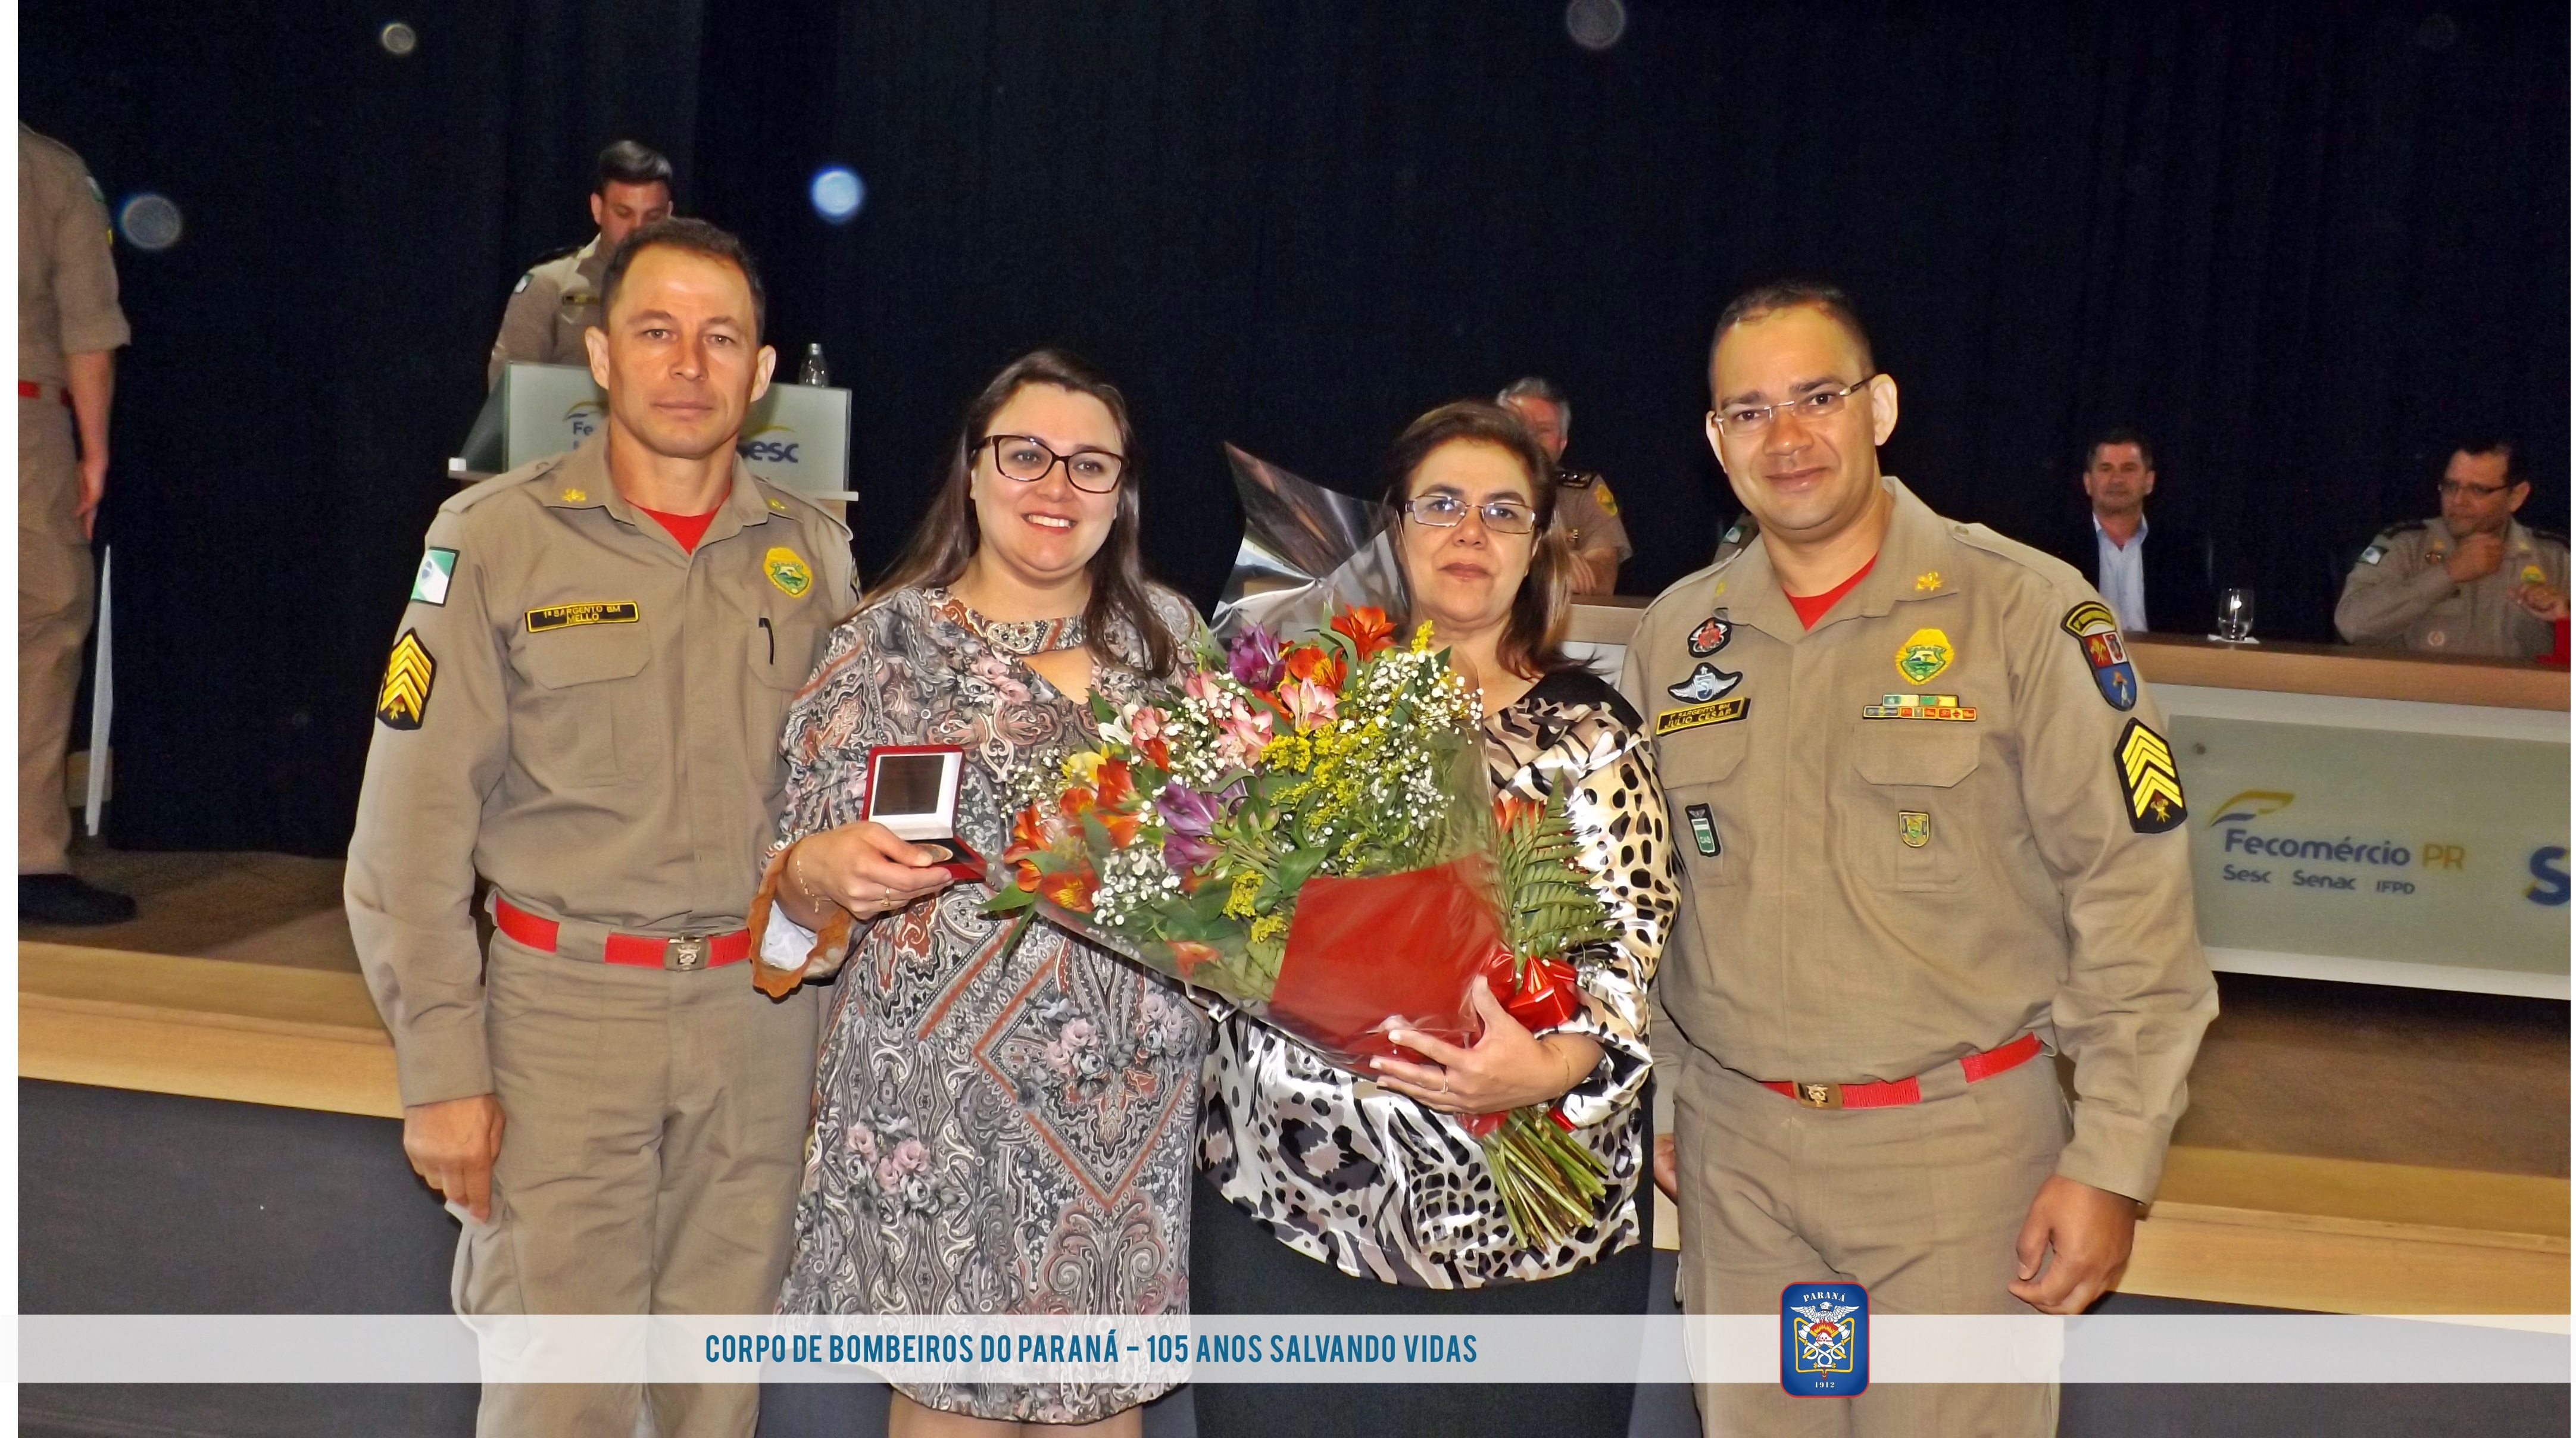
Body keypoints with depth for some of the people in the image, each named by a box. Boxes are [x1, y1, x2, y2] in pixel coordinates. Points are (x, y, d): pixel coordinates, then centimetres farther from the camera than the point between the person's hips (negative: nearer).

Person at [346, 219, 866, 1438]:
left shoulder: (811, 550, 7)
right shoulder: (496, 537, -5)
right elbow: (413, 825, -6)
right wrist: (442, 1065, -9)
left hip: (760, 1013, 3)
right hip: (565, 1013, -3)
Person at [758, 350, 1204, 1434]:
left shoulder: (1170, 633, 6)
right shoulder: (888, 642, -2)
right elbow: (797, 893, -2)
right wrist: (821, 869, -23)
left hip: (1132, 1093, 3)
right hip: (943, 1086, -2)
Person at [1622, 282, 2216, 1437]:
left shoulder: (2026, 612, -10)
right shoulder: (1675, 635, 4)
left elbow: (2132, 891, -11)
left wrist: (2112, 1164, -11)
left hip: (1960, 1142, -4)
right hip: (1733, 1145, 4)